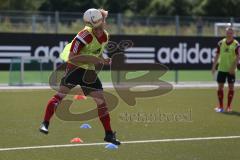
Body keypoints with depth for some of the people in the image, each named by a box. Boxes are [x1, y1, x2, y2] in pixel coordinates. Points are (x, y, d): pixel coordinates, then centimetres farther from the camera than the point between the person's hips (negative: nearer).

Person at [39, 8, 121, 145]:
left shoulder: (105, 36, 4)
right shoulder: (85, 35, -21)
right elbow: (72, 57, -24)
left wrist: (103, 61, 2)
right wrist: (92, 58, -28)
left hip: (89, 71, 6)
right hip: (75, 67, -6)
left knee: (101, 101, 2)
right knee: (61, 94, -19)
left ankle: (109, 134, 10)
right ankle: (45, 124, -10)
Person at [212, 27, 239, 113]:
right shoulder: (221, 43, 3)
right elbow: (217, 55, 9)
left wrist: (233, 67, -17)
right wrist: (214, 67, 6)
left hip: (231, 69, -2)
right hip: (221, 68, 2)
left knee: (231, 86, 2)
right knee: (220, 86, 2)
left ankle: (228, 106, 11)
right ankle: (220, 106, 9)